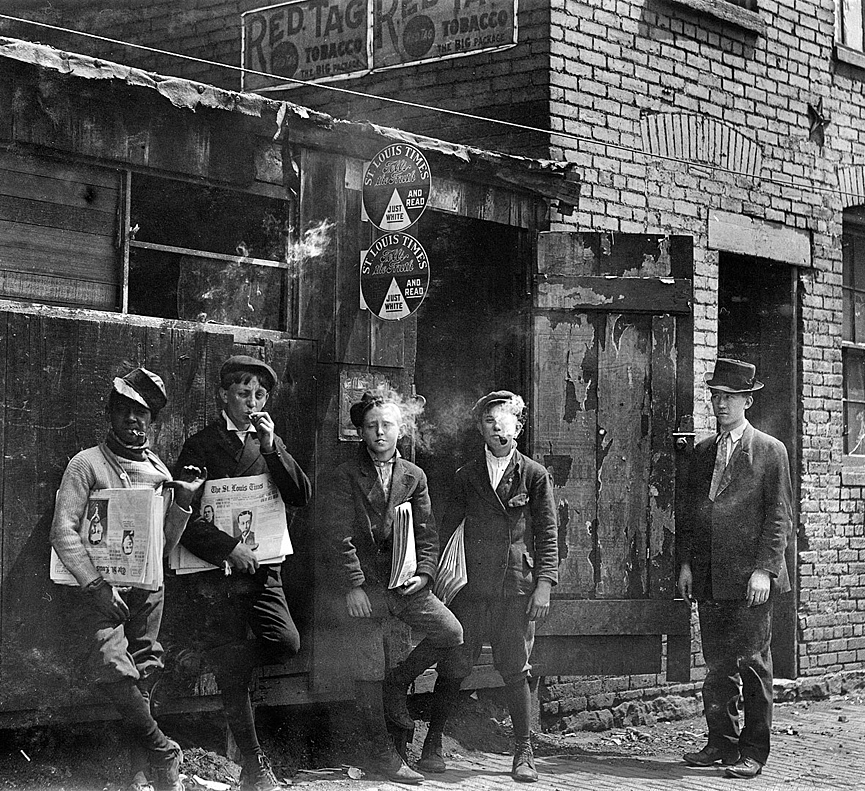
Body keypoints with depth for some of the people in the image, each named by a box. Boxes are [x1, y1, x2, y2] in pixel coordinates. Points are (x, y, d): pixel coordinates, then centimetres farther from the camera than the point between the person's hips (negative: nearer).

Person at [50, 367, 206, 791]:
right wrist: (95, 583, -15)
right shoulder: (87, 464, 1)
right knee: (112, 665, -23)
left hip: (147, 587, 4)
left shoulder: (158, 471, 15)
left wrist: (182, 499, 1)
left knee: (143, 676, 1)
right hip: (100, 585, -4)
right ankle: (163, 751, -9)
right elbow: (63, 531, -6)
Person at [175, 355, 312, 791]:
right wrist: (230, 547, -15)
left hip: (262, 567, 4)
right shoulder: (200, 445, -1)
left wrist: (271, 447, -9)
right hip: (216, 572, -4)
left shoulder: (270, 443, 14)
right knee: (235, 677, -4)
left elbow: (301, 496, 1)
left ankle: (211, 650, 9)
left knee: (286, 642, -18)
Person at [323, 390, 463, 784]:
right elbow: (340, 536, -8)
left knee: (450, 632, -9)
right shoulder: (346, 477, -3)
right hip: (362, 582, -4)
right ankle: (382, 752, 9)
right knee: (368, 669, -2)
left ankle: (397, 684, 13)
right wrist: (353, 586, -14)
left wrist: (423, 573, -6)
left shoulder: (414, 476, 10)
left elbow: (426, 532, 10)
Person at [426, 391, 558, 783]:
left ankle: (524, 753, 12)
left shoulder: (536, 476, 5)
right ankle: (432, 746, 11)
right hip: (474, 587, 1)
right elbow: (442, 528, 12)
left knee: (515, 672, 0)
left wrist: (544, 584, -4)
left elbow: (548, 535, 4)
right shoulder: (466, 477, 9)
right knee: (453, 667, 0)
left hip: (518, 589, -1)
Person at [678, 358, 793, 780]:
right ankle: (721, 742, 16)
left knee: (752, 664, -2)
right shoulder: (701, 452, 15)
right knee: (716, 664, 8)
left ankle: (753, 752, 4)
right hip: (709, 578, 5)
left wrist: (764, 570, -12)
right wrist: (686, 563, 8)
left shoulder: (770, 451, 0)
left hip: (750, 577, -5)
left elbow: (779, 517, -4)